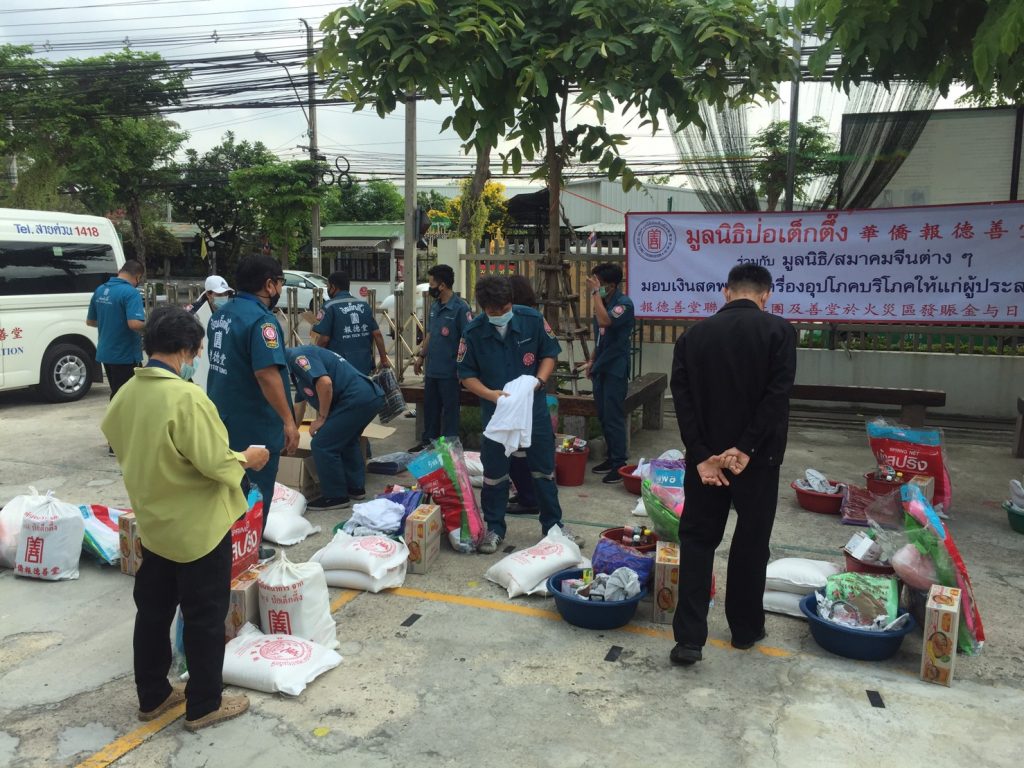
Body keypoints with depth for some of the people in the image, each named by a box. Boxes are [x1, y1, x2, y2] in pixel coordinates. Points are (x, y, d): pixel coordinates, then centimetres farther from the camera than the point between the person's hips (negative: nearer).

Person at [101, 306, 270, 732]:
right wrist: (246, 458, -6)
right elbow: (214, 463, -24)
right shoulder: (187, 397, -26)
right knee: (204, 618, 7)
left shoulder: (127, 393, -1)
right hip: (198, 527, -7)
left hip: (153, 523, 8)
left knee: (152, 612, 19)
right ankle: (203, 706, 19)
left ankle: (151, 696, 33)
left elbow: (125, 450, 12)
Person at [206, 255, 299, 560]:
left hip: (224, 417, 9)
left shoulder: (221, 314, 8)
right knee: (256, 491, 6)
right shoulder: (261, 320, -22)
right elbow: (266, 373, -30)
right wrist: (288, 420, -26)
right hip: (254, 424, -9)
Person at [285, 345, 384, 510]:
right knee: (346, 441, 29)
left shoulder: (296, 356, -5)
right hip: (370, 397, 11)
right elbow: (298, 407, 37)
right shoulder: (296, 365, 26)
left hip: (357, 398, -11)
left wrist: (321, 418, -8)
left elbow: (325, 383, -21)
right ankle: (356, 487, 36)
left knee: (323, 445, -1)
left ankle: (335, 496, 10)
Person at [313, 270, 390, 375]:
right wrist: (384, 359, 10)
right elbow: (377, 334, 3)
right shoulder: (364, 305, 8)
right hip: (364, 365, 5)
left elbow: (324, 338, -11)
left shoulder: (330, 307, -7)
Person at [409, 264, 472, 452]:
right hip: (432, 368, 7)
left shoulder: (460, 308, -15)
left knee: (450, 409, 6)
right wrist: (420, 356, 17)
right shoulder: (434, 306, 9)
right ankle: (428, 442, 31)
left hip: (449, 371, -7)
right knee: (430, 408, 17)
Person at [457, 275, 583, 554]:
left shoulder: (532, 320, -11)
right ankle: (494, 529, 26)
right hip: (496, 409, -1)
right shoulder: (473, 332, -13)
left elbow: (550, 353, 1)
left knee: (544, 468, 12)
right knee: (494, 472, 9)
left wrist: (538, 381, -16)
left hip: (534, 405, 1)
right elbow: (466, 374, -5)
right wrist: (491, 394, -21)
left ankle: (553, 526, 28)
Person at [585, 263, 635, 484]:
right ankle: (611, 458, 22)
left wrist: (595, 292, -24)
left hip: (615, 369, -8)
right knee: (603, 416, 12)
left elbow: (605, 321, -31)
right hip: (601, 368, 8)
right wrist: (592, 360, 16)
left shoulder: (624, 303, -13)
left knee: (613, 417, -7)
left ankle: (619, 464, 0)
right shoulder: (603, 302, 11)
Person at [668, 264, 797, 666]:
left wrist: (701, 456, -9)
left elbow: (682, 398, -5)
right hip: (758, 456, -2)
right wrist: (745, 449, -16)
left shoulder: (694, 334, 3)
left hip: (705, 456, 2)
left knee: (697, 540, 9)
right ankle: (746, 629, 26)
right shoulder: (779, 331, -5)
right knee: (751, 542, 13)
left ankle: (689, 638, 3)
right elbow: (778, 394, -16)